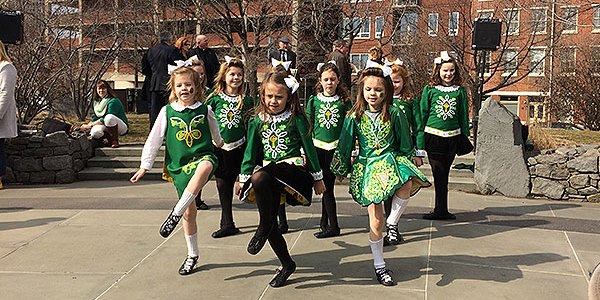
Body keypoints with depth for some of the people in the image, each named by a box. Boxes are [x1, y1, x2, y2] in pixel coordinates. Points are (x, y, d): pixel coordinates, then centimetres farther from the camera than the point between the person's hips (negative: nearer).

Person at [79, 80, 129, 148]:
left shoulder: (113, 101, -16)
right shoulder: (97, 102, 9)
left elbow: (105, 119, -21)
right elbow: (95, 118, 7)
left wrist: (90, 125, -19)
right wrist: (87, 125, -12)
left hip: (122, 127, -6)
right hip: (107, 127, 6)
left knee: (109, 117, -38)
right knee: (95, 131, -28)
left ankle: (115, 141, -21)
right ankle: (111, 139, -1)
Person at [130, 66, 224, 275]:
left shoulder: (205, 111, 3)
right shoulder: (167, 112, 3)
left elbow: (215, 133, 24)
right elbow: (154, 140, 7)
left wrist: (219, 143, 41)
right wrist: (145, 166, 8)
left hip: (203, 156, -2)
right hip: (179, 165, 2)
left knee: (204, 167, -41)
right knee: (189, 212, 6)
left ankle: (175, 214, -38)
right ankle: (192, 255, 24)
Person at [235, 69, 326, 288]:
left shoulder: (296, 118, -4)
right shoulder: (258, 121, 7)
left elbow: (309, 147, 0)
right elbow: (251, 151, 13)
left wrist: (317, 178, 4)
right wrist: (243, 179, 12)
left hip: (294, 167, -5)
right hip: (270, 174, 5)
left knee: (259, 177, -35)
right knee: (270, 221, 0)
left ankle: (264, 226, -16)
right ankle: (286, 264, 20)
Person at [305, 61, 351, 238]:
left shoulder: (344, 101, 2)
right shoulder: (313, 101, 6)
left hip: (336, 148, -2)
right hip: (318, 148, 2)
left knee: (327, 185, -4)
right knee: (326, 186, 5)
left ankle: (331, 225, 6)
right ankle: (327, 223, 19)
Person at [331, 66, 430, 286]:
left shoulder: (394, 114, -2)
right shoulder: (355, 116, -1)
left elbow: (405, 144, 8)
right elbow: (345, 145, 7)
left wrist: (405, 165, 10)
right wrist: (341, 171, 12)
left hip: (390, 161, 0)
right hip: (366, 166, 0)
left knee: (407, 185, -37)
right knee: (376, 219, 0)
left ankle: (393, 221, -9)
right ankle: (379, 265, 17)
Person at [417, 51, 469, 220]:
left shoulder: (460, 91, 7)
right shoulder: (429, 90, 2)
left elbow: (464, 116, 12)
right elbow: (422, 114, 4)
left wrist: (466, 137, 10)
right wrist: (420, 140, 1)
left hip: (453, 137, 2)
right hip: (433, 136, -2)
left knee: (443, 174, 6)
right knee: (439, 173, -3)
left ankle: (440, 210, 14)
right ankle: (441, 210, 4)